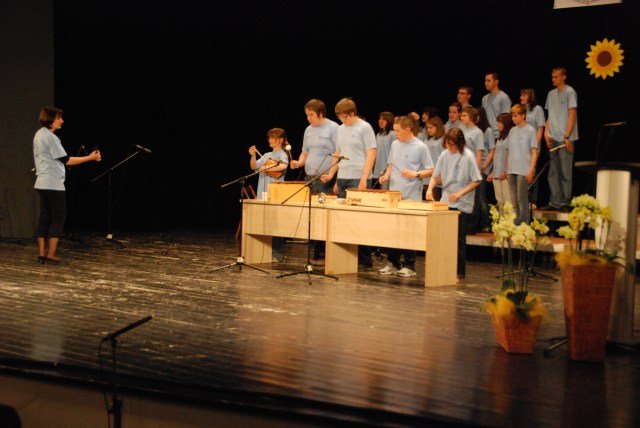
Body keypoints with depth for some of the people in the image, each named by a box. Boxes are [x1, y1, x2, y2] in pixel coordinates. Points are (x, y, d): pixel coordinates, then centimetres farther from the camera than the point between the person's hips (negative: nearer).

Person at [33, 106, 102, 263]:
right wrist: (90, 158, -15)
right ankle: (51, 255, -7)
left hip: (42, 184, 9)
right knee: (58, 218, -5)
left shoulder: (39, 135, 15)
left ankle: (42, 253, 7)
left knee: (44, 218, 8)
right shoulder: (50, 137, -15)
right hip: (54, 184, -9)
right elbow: (65, 160, -16)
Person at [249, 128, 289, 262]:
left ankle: (277, 254, -2)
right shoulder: (267, 155, 18)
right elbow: (254, 166, 10)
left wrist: (267, 168, -24)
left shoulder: (282, 154, -3)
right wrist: (253, 156, -5)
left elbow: (283, 166, -24)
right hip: (263, 192, 7)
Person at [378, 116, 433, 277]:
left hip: (411, 197, -5)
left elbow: (430, 170, -4)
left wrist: (415, 174, -20)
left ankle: (409, 266, 7)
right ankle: (393, 264, 17)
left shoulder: (420, 147, -6)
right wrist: (387, 175, 4)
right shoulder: (395, 144, 10)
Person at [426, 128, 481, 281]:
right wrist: (430, 188, -8)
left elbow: (476, 181, -8)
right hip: (446, 202, 4)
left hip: (462, 204, -4)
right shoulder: (444, 155, 3)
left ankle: (460, 272, 9)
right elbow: (435, 176, 12)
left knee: (459, 238, 1)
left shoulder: (468, 156, -11)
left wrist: (459, 193, -17)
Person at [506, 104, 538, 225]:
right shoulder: (512, 131, 14)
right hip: (511, 170, 6)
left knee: (522, 199, -6)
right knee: (514, 201, 8)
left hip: (523, 171, -6)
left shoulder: (530, 130, -2)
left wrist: (531, 170, -12)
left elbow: (534, 152, -5)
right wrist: (506, 169, 12)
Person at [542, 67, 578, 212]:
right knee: (553, 173, 8)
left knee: (565, 172, -5)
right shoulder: (551, 94, 16)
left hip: (565, 139, -7)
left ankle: (565, 203, -2)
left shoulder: (569, 92, -4)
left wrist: (567, 137, -14)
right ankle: (554, 202, 12)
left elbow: (572, 116, -9)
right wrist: (546, 133, 6)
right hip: (553, 139, 7)